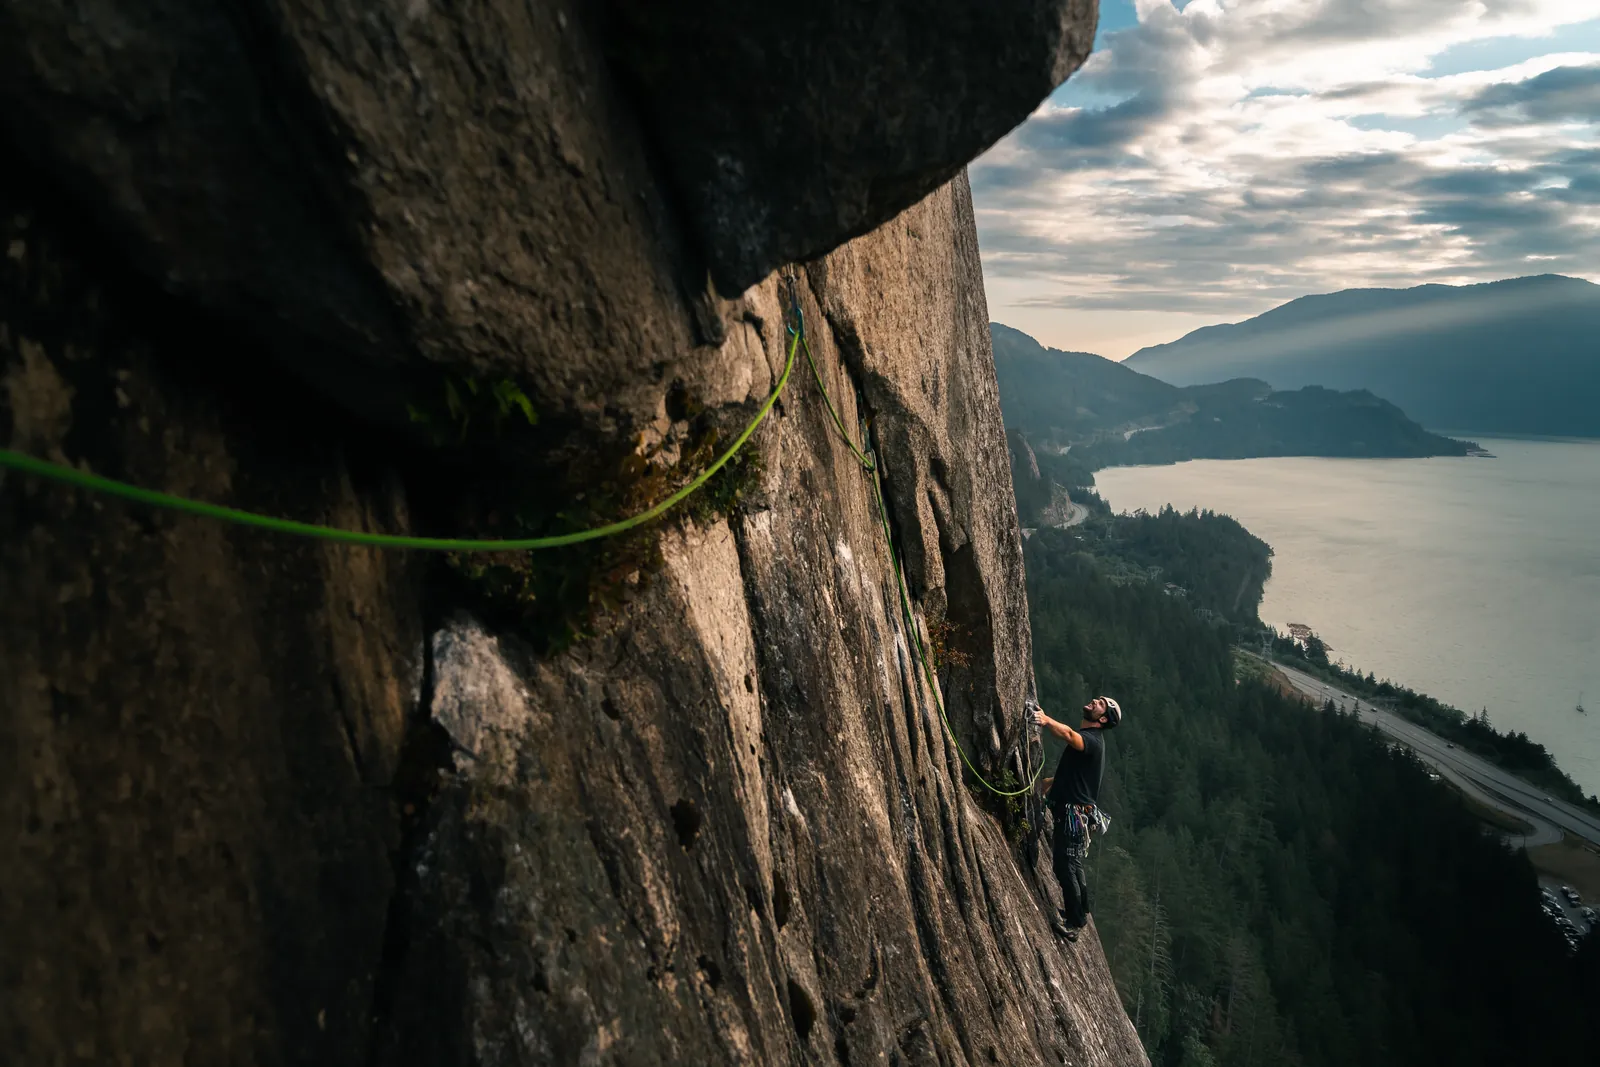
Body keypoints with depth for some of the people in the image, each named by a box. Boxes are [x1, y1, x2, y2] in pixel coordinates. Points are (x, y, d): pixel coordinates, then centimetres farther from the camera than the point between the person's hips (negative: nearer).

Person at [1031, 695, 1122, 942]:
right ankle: (1080, 914, 35)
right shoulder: (1087, 738, 16)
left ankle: (1072, 923, 2)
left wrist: (1047, 720, -59)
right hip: (1070, 811, 10)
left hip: (1075, 813, -10)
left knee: (1065, 866, -7)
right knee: (1073, 865, 21)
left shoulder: (1092, 740, -17)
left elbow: (1068, 735, -42)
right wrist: (1050, 781, 20)